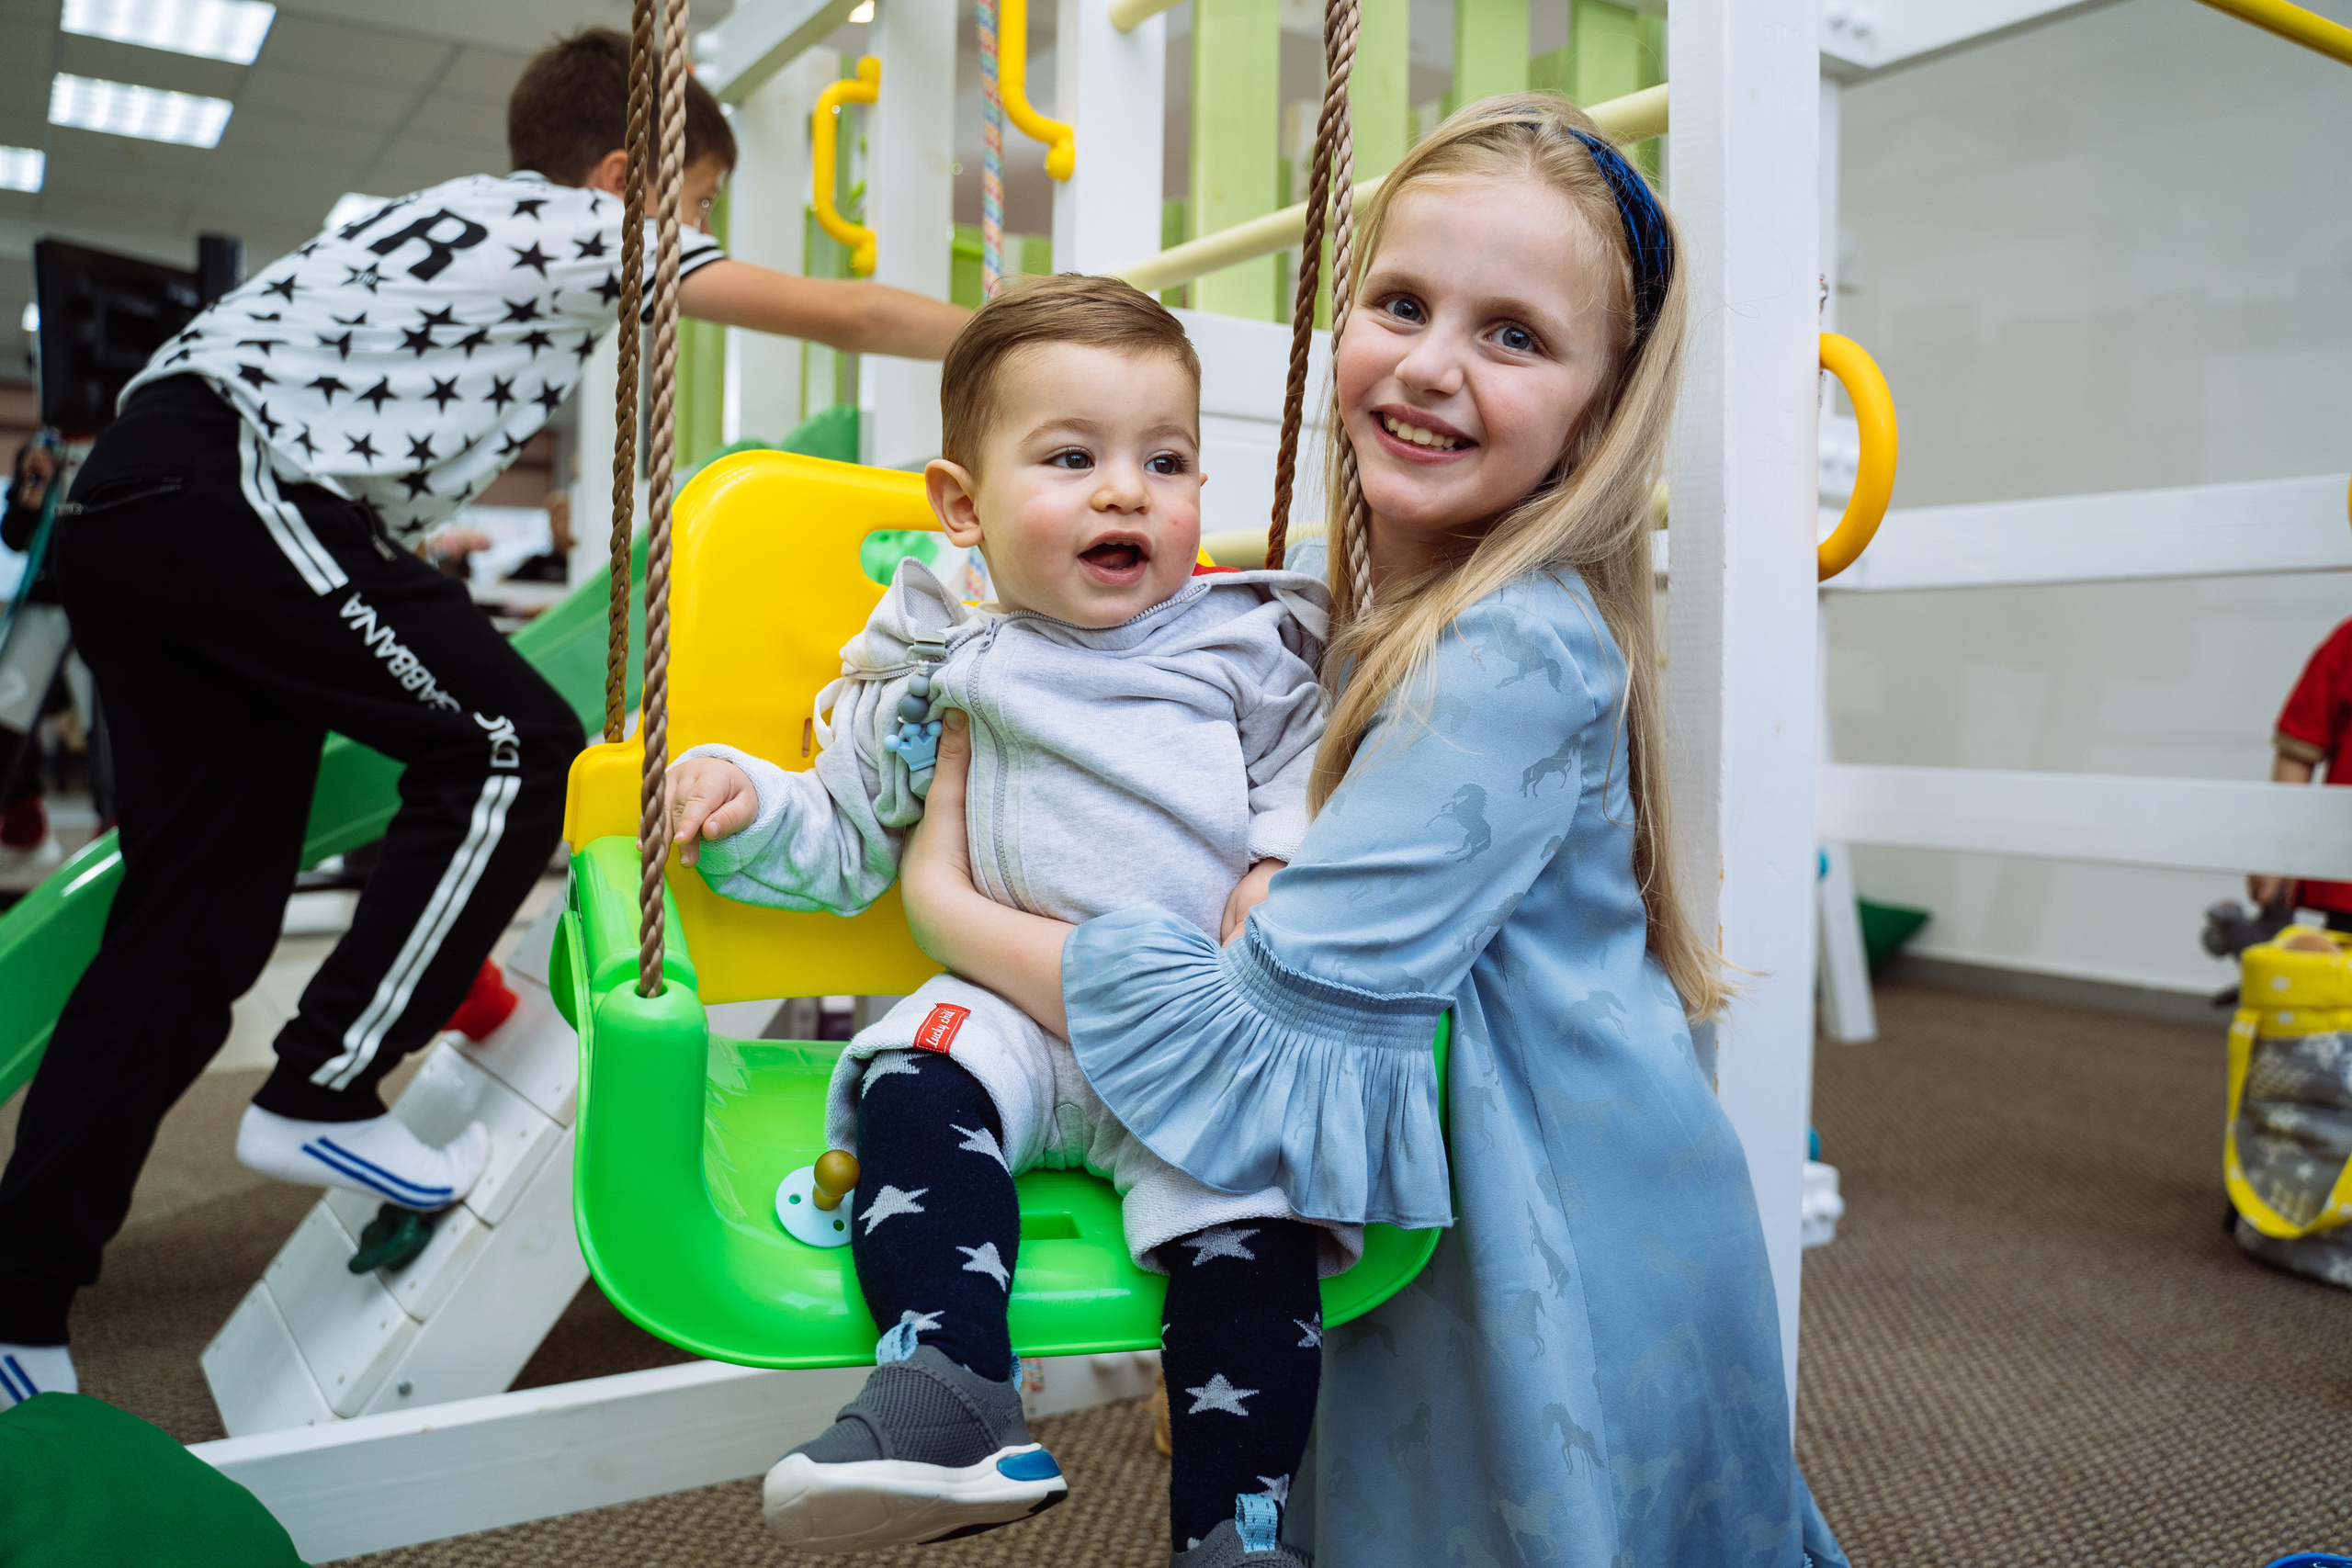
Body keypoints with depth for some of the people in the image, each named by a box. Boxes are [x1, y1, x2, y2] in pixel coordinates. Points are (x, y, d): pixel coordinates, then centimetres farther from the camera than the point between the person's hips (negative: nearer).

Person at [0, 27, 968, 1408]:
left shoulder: (483, 222, 26)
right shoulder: (588, 226, 1)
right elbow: (843, 316, 4)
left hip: (134, 505, 10)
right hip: (225, 482, -10)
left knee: (202, 921, 7)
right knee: (513, 748, -9)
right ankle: (322, 1098, 0)